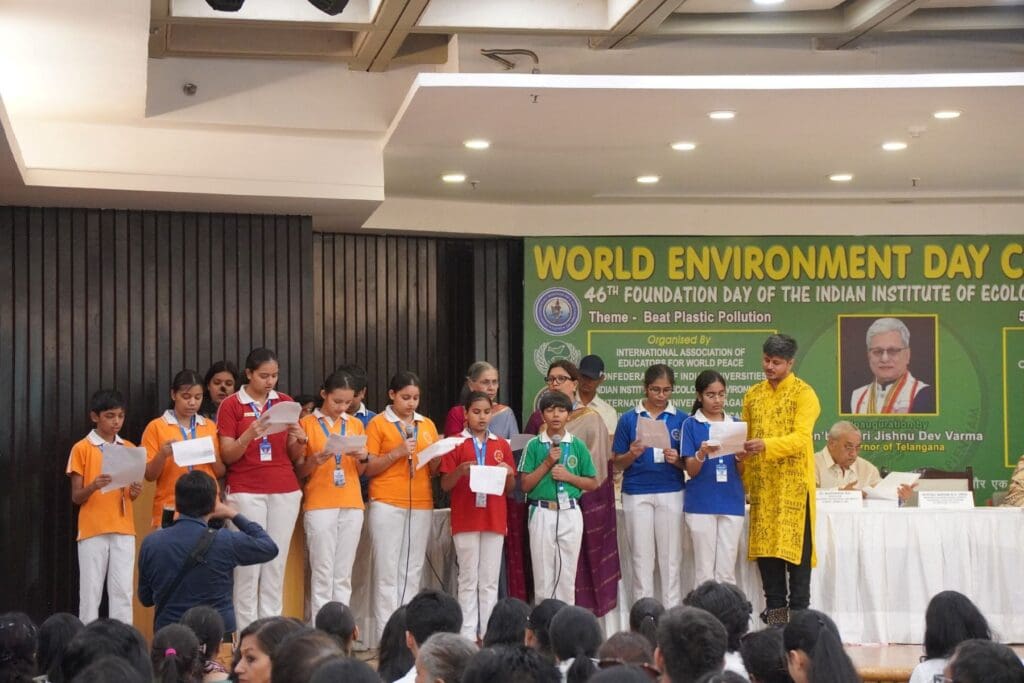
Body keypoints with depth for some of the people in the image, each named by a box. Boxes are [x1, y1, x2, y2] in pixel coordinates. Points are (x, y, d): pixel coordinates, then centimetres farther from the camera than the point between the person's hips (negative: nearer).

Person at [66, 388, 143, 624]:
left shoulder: (129, 449, 10)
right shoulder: (81, 449, -1)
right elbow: (76, 497, -1)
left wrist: (135, 491, -9)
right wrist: (93, 486, -21)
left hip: (123, 529, 3)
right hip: (92, 530, -3)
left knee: (123, 591, 1)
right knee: (91, 591, -1)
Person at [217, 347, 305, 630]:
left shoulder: (285, 403, 11)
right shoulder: (231, 405, 0)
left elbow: (295, 457, 13)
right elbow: (227, 456, -4)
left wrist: (300, 440, -9)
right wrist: (249, 435, -21)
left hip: (285, 492, 3)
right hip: (246, 493, -3)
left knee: (276, 565, 2)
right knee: (248, 565, -8)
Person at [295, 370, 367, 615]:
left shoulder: (355, 424, 12)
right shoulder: (307, 424, 2)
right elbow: (298, 471, 2)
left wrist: (363, 457, -5)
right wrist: (317, 459, -17)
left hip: (352, 505, 4)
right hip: (319, 505, -3)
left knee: (344, 575, 4)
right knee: (323, 574, -5)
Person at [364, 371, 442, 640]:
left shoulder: (427, 425, 15)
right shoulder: (378, 424, 3)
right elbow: (368, 468, -2)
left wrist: (438, 457, -4)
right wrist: (397, 453, -14)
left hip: (421, 504, 4)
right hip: (387, 504, -4)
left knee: (413, 571, 3)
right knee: (388, 570, -5)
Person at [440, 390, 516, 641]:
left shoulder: (502, 445, 10)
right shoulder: (456, 444, 2)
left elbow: (510, 488, 13)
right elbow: (445, 485, -1)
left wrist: (508, 474, -9)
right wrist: (460, 471, -19)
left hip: (494, 519, 2)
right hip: (465, 519, -2)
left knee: (490, 581, 5)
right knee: (468, 579, 1)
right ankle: (468, 635, 3)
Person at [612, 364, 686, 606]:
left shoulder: (680, 420, 4)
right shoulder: (629, 419, 4)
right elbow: (617, 463, 6)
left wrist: (676, 459, -14)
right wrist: (632, 454, -14)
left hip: (671, 493, 0)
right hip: (636, 493, 0)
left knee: (671, 557, 2)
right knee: (641, 557, 3)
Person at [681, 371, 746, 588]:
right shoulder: (691, 425, 1)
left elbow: (741, 472, 9)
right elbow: (691, 470, -3)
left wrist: (740, 457, -13)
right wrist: (702, 454, -23)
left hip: (731, 502, 2)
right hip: (702, 503, -2)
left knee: (727, 572, 4)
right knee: (704, 572, 0)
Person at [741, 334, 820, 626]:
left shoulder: (804, 393, -4)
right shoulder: (753, 394, 13)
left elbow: (801, 438, -15)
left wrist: (766, 445, -29)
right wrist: (745, 480, 5)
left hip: (794, 484, -5)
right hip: (761, 484, 5)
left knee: (796, 544, -3)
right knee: (764, 544, 5)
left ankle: (798, 609, 2)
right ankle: (775, 606, 14)